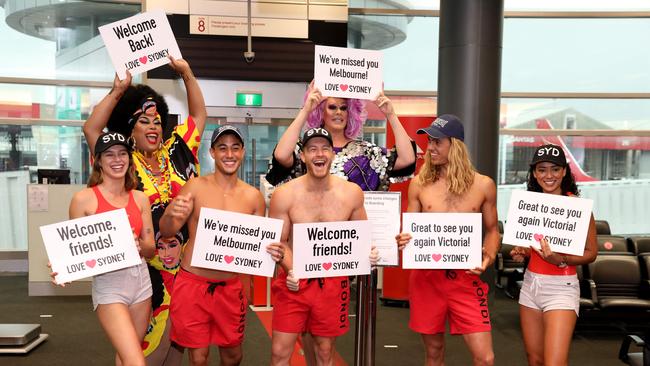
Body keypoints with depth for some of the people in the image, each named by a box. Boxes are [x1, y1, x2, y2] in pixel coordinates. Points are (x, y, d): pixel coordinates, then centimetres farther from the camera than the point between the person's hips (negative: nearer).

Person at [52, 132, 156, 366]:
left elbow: (151, 249, 8)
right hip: (109, 285, -4)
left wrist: (138, 245, -14)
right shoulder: (84, 199, -6)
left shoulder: (140, 198, 6)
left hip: (140, 280, 5)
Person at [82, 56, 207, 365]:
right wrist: (118, 90, -15)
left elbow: (199, 116, 13)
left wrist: (187, 74, 5)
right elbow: (91, 129, -16)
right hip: (147, 267, -4)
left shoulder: (175, 152, 7)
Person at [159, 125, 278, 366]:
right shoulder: (195, 187, -6)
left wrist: (273, 253, -12)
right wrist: (171, 215, -30)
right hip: (192, 284, -2)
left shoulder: (253, 197, 1)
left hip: (230, 287, 2)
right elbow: (166, 232, -8)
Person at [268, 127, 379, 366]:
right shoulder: (284, 195, -10)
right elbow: (279, 241, -4)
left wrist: (369, 254, -11)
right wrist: (290, 269, -22)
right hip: (294, 282, -1)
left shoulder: (352, 193, -4)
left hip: (333, 283, 1)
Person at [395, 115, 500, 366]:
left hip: (466, 278, -1)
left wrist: (488, 257, -10)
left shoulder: (483, 185, -1)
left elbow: (492, 229, 9)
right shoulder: (419, 183, 1)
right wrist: (403, 240, -14)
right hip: (426, 276, 1)